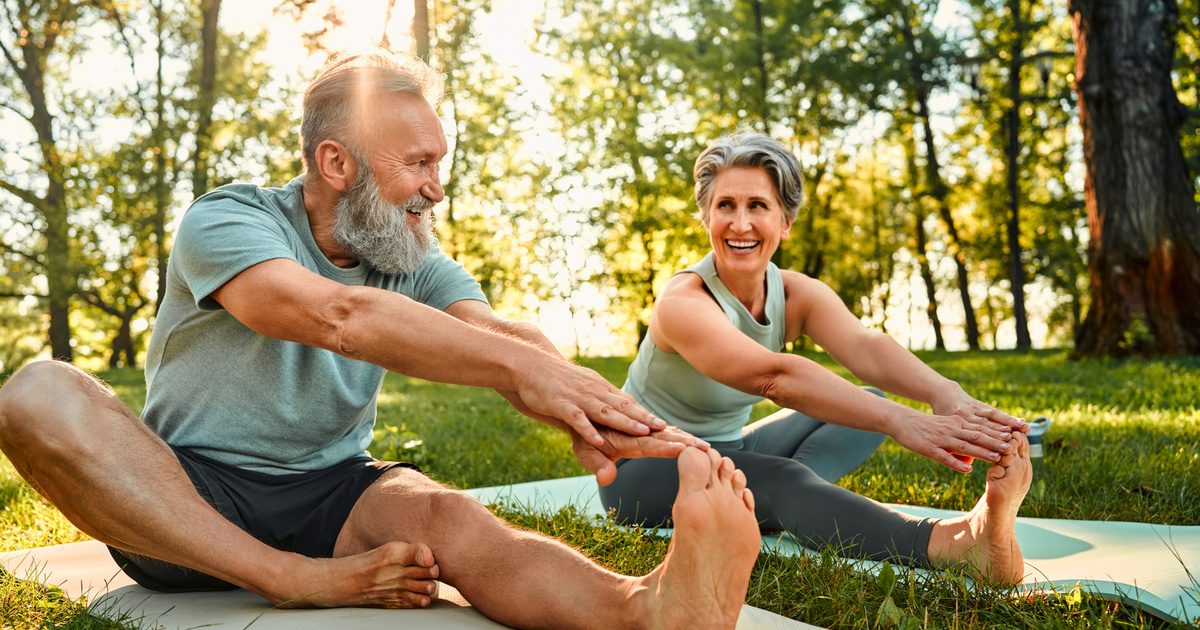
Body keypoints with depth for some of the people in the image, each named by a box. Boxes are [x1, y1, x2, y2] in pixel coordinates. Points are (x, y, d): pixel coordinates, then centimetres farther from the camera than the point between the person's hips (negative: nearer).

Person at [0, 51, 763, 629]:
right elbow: (334, 315, -32)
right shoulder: (226, 223, -12)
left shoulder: (416, 262, 3)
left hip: (328, 491, 2)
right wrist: (515, 362, -42)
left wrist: (581, 408, -39)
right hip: (183, 499, -2)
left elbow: (501, 334, -16)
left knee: (444, 515, -31)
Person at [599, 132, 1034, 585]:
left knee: (868, 402, -6)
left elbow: (865, 346, -29)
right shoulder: (683, 303, -27)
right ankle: (958, 544, -53)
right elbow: (774, 376, -45)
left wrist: (945, 394, -49)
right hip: (645, 470, -7)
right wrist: (897, 420, -57)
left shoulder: (799, 295, -7)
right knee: (780, 479, -37)